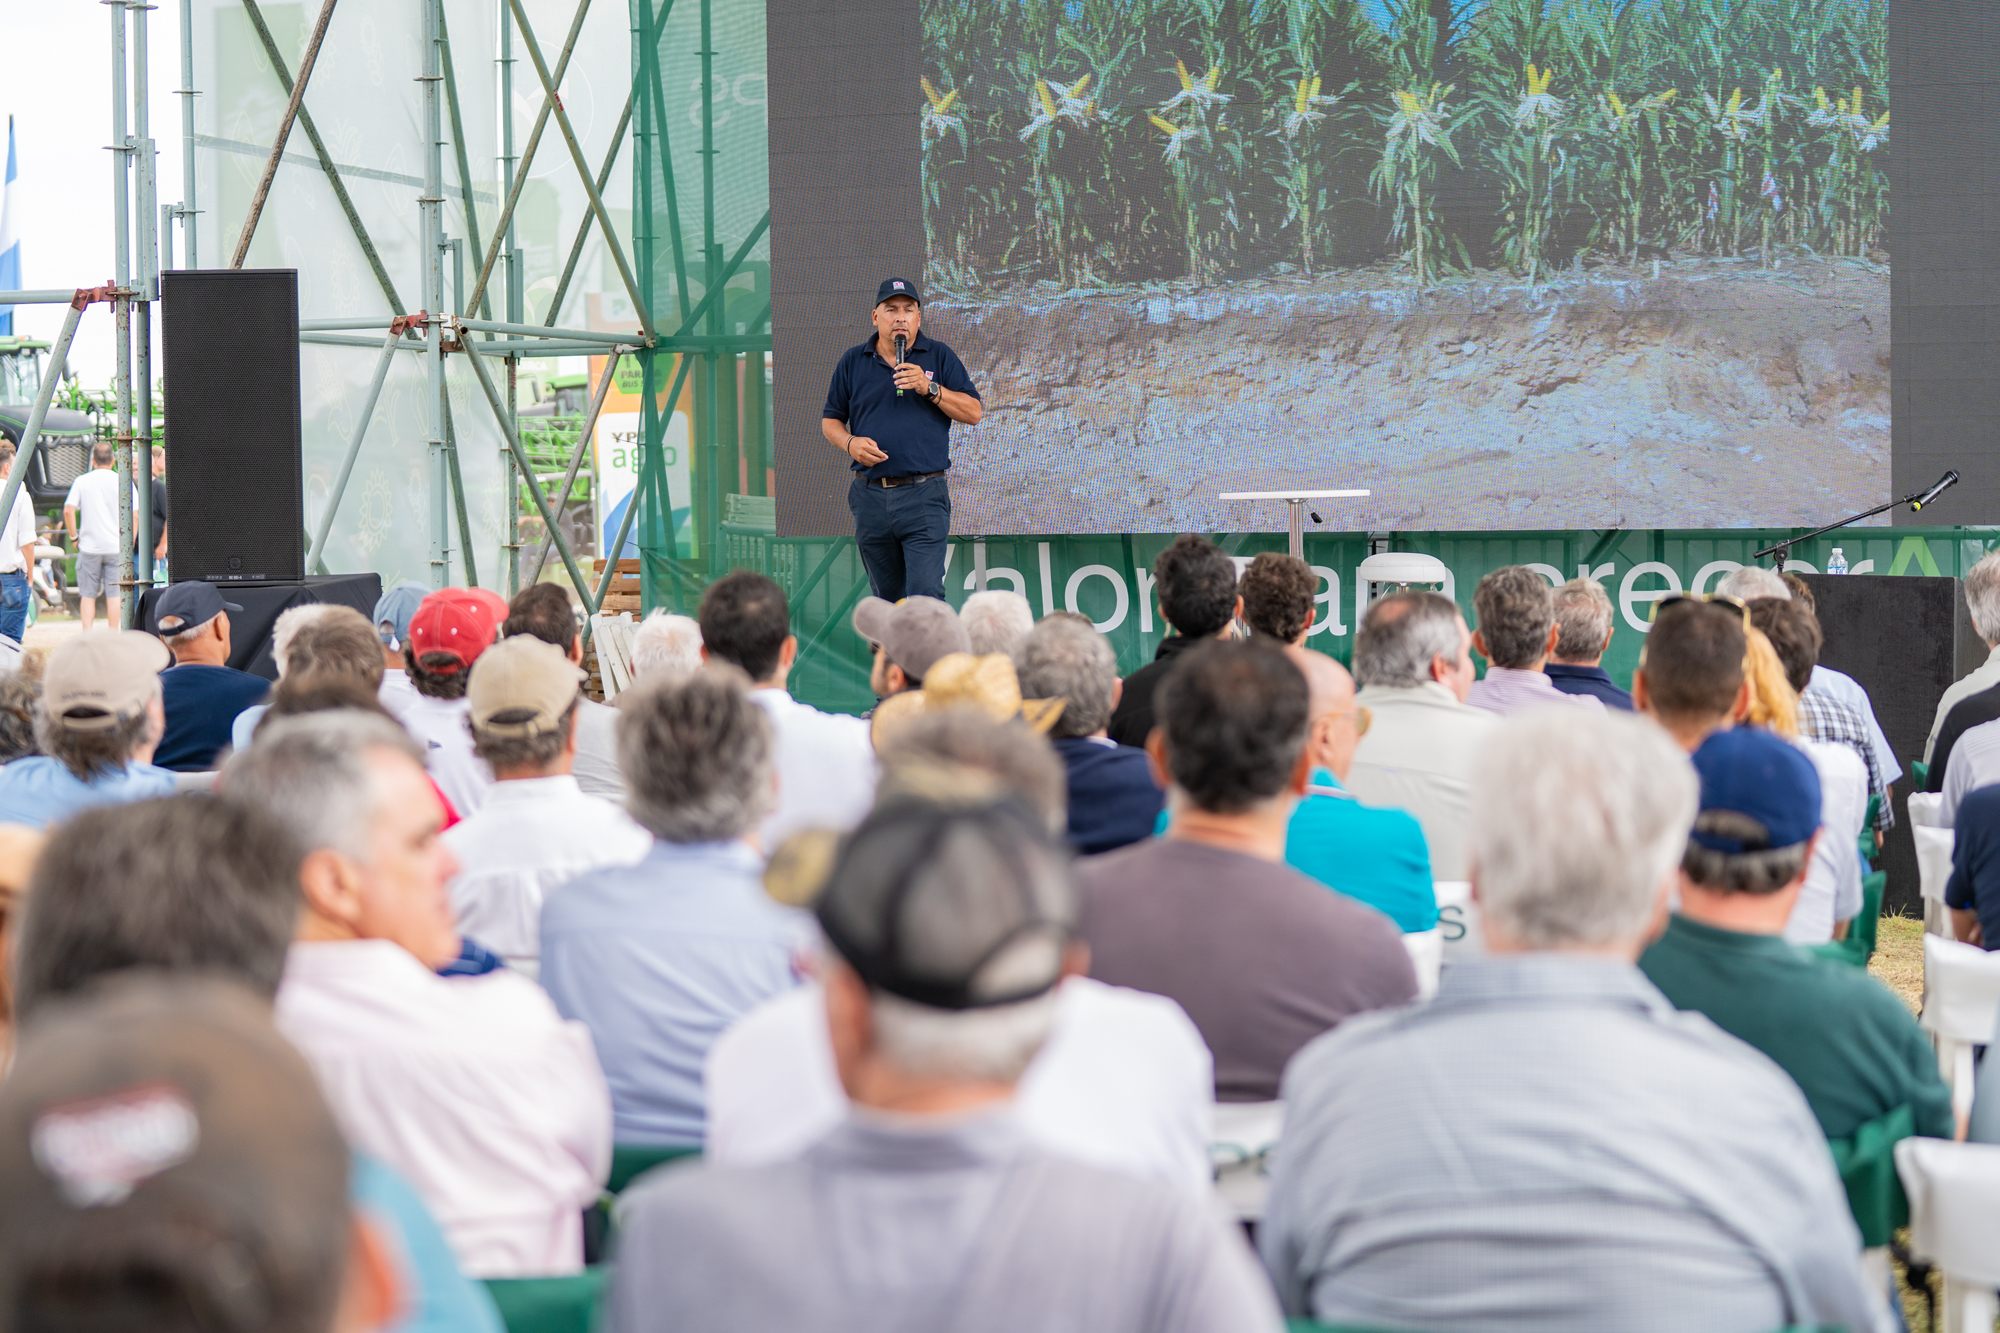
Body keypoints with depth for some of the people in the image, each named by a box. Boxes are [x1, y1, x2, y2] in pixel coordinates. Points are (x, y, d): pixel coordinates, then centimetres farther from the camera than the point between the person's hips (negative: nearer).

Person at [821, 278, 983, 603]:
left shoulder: (940, 357, 6)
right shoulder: (853, 361, 11)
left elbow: (974, 413, 0)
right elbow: (830, 419, 15)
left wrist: (929, 388, -13)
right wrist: (850, 443, -6)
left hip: (925, 494, -3)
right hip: (870, 497, 3)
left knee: (925, 597, -14)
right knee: (886, 597, 12)